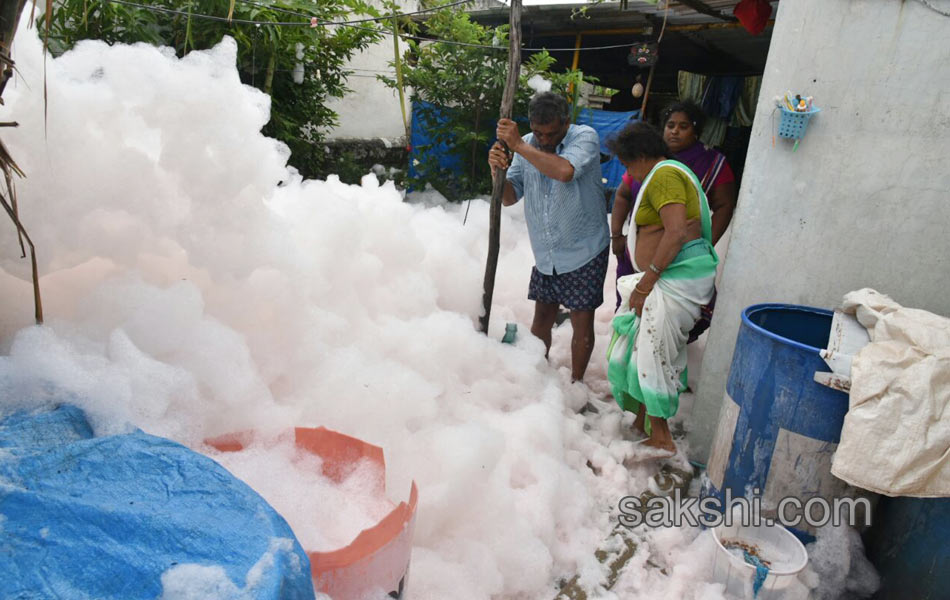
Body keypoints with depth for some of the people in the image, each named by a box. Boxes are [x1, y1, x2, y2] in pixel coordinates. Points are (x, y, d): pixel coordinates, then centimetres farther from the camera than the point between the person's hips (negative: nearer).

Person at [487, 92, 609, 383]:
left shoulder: (585, 137, -14)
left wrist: (518, 146, -29)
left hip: (584, 252, -5)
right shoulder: (527, 145, 1)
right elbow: (510, 197, 0)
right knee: (542, 317, 16)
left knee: (582, 321, 3)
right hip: (545, 253, 5)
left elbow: (565, 171, -35)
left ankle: (576, 383, 22)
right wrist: (498, 171, -20)